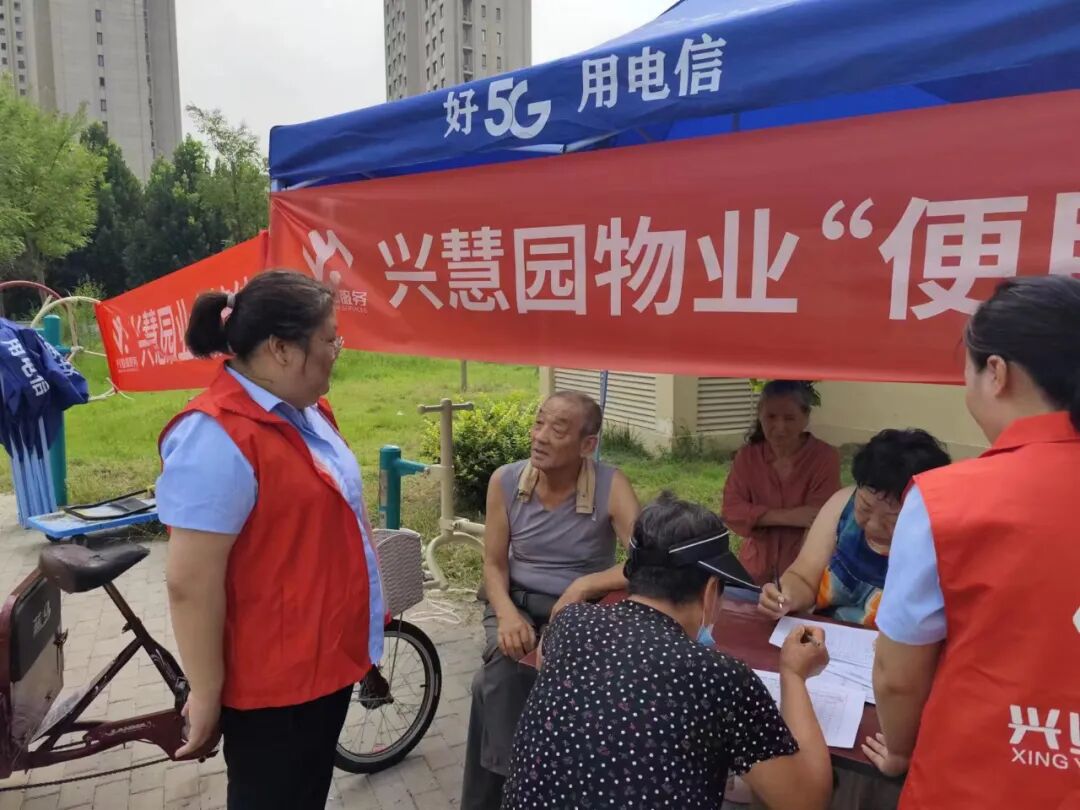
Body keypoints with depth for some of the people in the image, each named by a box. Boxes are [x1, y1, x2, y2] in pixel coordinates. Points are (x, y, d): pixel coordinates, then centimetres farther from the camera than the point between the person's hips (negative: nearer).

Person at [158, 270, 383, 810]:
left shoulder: (305, 408, 4)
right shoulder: (218, 438, -26)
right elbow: (190, 584, -24)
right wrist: (206, 694, -16)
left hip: (327, 655, 8)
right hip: (272, 679, -8)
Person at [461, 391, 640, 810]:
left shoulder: (611, 486, -14)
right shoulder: (505, 481, -6)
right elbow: (494, 564, 0)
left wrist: (583, 586, -29)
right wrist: (507, 613, -19)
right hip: (516, 603, 2)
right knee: (502, 674, -27)